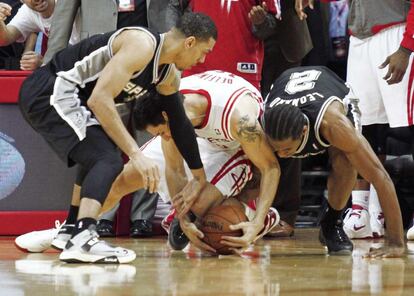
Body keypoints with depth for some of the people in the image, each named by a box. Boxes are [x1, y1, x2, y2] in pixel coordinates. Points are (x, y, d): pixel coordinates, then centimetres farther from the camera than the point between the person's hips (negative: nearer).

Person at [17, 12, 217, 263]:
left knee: (98, 155, 31)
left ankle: (71, 231, 42)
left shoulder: (169, 76, 11)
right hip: (49, 93, -11)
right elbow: (99, 99, -28)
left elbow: (179, 123, 27)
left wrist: (200, 177, 33)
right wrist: (136, 154, -30)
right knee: (108, 160, -22)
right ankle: (82, 240, -36)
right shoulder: (143, 44, -19)